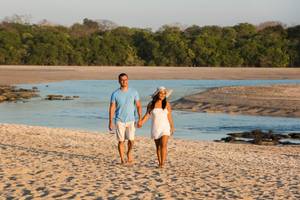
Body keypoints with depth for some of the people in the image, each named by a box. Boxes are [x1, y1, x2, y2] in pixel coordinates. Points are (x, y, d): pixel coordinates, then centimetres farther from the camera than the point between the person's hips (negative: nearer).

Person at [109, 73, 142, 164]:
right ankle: (122, 159, 12)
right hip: (119, 121, 0)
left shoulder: (134, 92, 2)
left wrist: (140, 119, -1)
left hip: (131, 120, 1)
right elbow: (112, 108, 0)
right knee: (121, 141, 0)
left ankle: (129, 153, 21)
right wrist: (110, 122, -4)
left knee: (131, 140, -9)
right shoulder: (115, 94, -1)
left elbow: (138, 106, 6)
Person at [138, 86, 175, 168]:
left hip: (165, 127, -1)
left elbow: (169, 117, 5)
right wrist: (141, 122, -23)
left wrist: (172, 127, 10)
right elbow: (147, 114, -7)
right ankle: (159, 163, 18)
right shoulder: (151, 104, 0)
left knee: (163, 145, -14)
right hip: (155, 128, 1)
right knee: (158, 146, 9)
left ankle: (162, 163, -16)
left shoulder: (167, 104, -1)